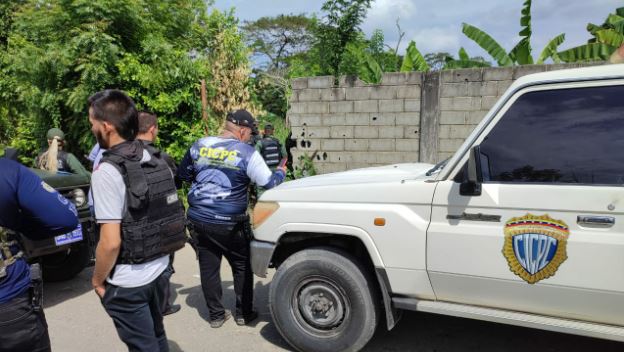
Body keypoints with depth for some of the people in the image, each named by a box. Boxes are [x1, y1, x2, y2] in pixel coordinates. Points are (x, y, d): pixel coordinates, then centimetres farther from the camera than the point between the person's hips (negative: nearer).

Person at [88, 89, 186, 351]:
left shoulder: (108, 170, -20)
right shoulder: (156, 159, 2)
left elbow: (111, 242, -22)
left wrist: (97, 280, -6)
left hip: (127, 282, -7)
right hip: (159, 269, 7)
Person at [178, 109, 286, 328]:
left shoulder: (199, 146, 4)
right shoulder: (247, 153, -10)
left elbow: (183, 175, 16)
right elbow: (269, 183, -7)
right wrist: (281, 172, 14)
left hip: (198, 219, 4)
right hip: (228, 223, -4)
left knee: (208, 267, 13)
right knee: (242, 267, 15)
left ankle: (216, 315, 24)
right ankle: (244, 314, 24)